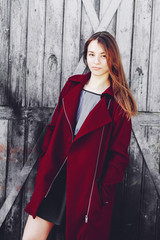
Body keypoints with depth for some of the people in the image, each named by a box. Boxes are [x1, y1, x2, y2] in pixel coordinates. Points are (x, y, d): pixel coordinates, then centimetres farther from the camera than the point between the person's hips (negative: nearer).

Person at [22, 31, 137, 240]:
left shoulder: (118, 103, -3)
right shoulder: (72, 86, 10)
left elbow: (119, 154, -3)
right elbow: (54, 127, 13)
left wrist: (104, 189, -9)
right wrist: (45, 164, 5)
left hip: (89, 184, -3)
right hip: (55, 177, 4)